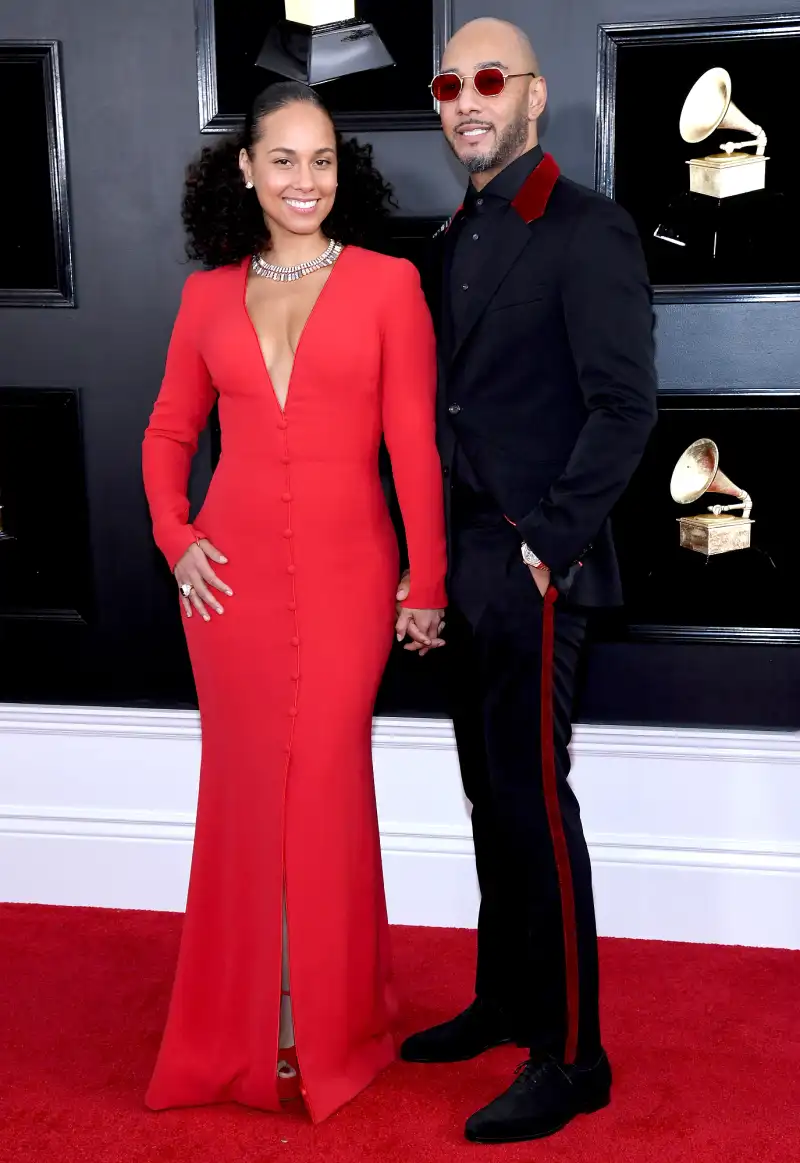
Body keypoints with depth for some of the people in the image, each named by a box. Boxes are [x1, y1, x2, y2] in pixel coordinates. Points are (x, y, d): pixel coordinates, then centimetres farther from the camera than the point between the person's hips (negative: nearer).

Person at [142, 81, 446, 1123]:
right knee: (243, 787, 9)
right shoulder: (210, 293, 8)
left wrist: (426, 584, -3)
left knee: (328, 788, 3)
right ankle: (244, 1027, 27)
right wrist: (174, 538, 3)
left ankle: (334, 1028, 24)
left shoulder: (387, 283, 0)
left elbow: (413, 443, -3)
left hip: (345, 573, -2)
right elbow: (169, 432, 17)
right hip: (234, 573, 3)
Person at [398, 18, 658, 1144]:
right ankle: (505, 1001, 30)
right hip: (467, 567, 8)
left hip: (534, 572, -8)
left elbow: (626, 405, -15)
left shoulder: (586, 228, -8)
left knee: (533, 799, -3)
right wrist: (439, 552, 11)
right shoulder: (461, 236, 16)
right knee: (492, 795, 15)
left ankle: (571, 1058, 10)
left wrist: (550, 545, -15)